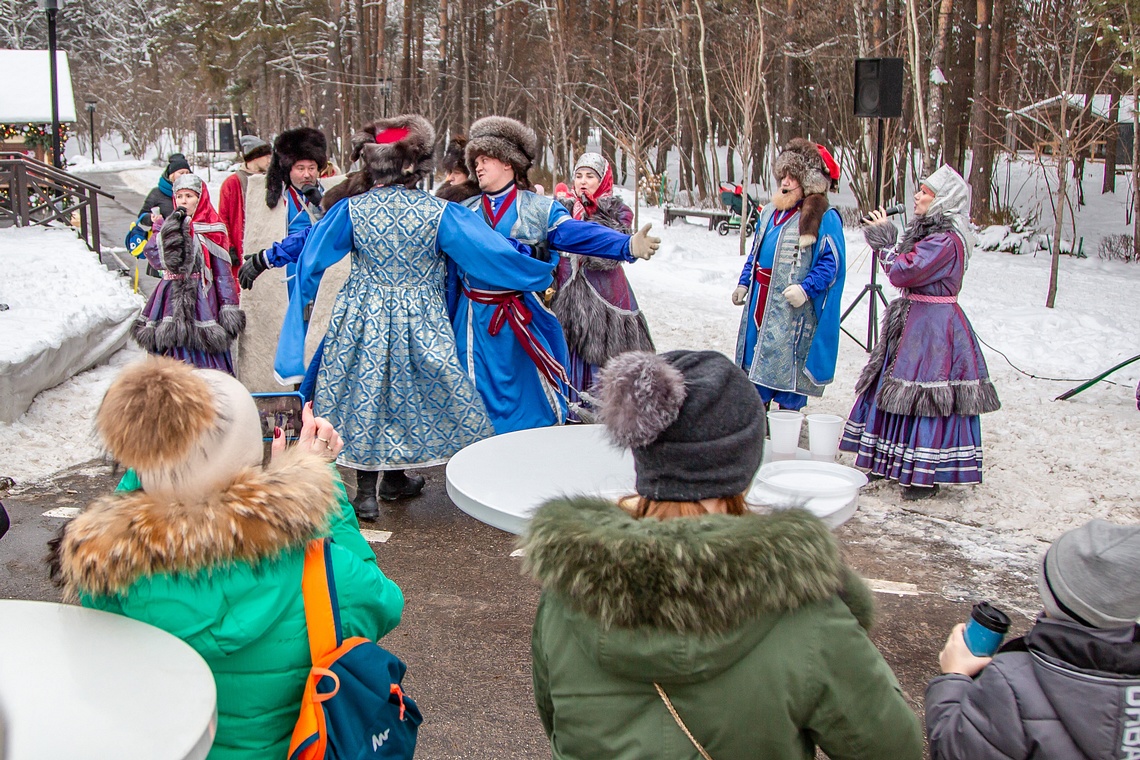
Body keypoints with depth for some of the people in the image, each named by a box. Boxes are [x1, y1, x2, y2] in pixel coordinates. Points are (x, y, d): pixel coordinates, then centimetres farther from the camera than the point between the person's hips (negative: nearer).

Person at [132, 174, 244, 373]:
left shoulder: (212, 230, 3)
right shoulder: (169, 226, 12)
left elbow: (223, 271, 0)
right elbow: (153, 255, -5)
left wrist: (229, 308, -6)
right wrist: (171, 229, -14)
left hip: (202, 301, -3)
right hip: (173, 302, 3)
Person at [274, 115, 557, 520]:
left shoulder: (351, 209, -8)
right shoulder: (441, 213, -13)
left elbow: (311, 262, 0)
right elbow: (493, 254, -9)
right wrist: (542, 274, 5)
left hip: (362, 319, 1)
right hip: (420, 320, -1)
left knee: (365, 392, 11)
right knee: (409, 389, 16)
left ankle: (366, 489, 15)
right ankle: (394, 480, 31)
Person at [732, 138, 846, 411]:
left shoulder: (825, 218, -9)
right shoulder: (771, 212, 14)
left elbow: (832, 261, -15)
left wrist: (806, 288, -25)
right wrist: (744, 284, 13)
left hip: (793, 307, -7)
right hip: (761, 301, 7)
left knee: (788, 360, -4)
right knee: (758, 356, 12)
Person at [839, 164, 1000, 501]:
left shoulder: (946, 240, -19)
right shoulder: (929, 231, 13)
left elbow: (903, 272, -23)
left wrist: (885, 241, -11)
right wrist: (887, 239, 7)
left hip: (934, 326, -11)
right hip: (913, 320, 11)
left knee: (925, 397, -5)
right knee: (896, 391, 15)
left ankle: (926, 476, 3)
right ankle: (889, 462, 27)